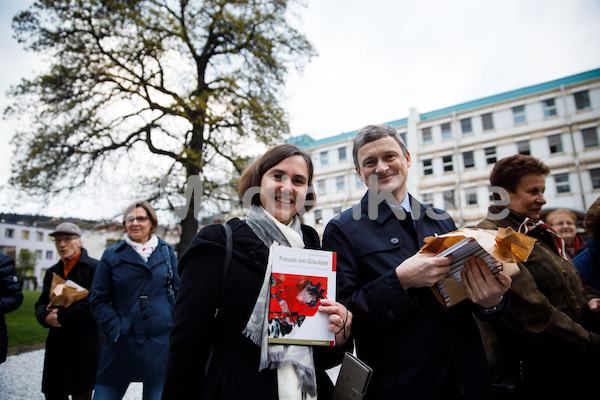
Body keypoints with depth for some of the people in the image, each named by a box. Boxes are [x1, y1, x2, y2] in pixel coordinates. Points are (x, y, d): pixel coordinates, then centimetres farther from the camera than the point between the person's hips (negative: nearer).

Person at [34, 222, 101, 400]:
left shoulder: (94, 267, -8)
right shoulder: (52, 272, 15)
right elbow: (41, 304, 11)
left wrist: (61, 316, -16)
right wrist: (46, 316, -10)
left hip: (85, 345, -6)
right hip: (56, 344, 6)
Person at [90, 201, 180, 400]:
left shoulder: (166, 251, 6)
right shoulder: (112, 255, 3)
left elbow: (180, 291, 9)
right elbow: (98, 300, 3)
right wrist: (115, 330, -8)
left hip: (161, 343, 1)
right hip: (122, 344, 0)